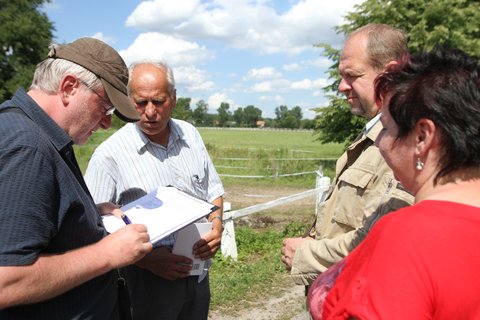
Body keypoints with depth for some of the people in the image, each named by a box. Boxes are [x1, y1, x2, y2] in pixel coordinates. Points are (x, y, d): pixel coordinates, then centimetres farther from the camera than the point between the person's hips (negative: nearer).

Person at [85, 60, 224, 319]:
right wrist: (146, 259, -22)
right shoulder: (110, 154, -15)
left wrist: (216, 225, -7)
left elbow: (213, 190, 11)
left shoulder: (190, 135, 2)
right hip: (146, 279, -5)